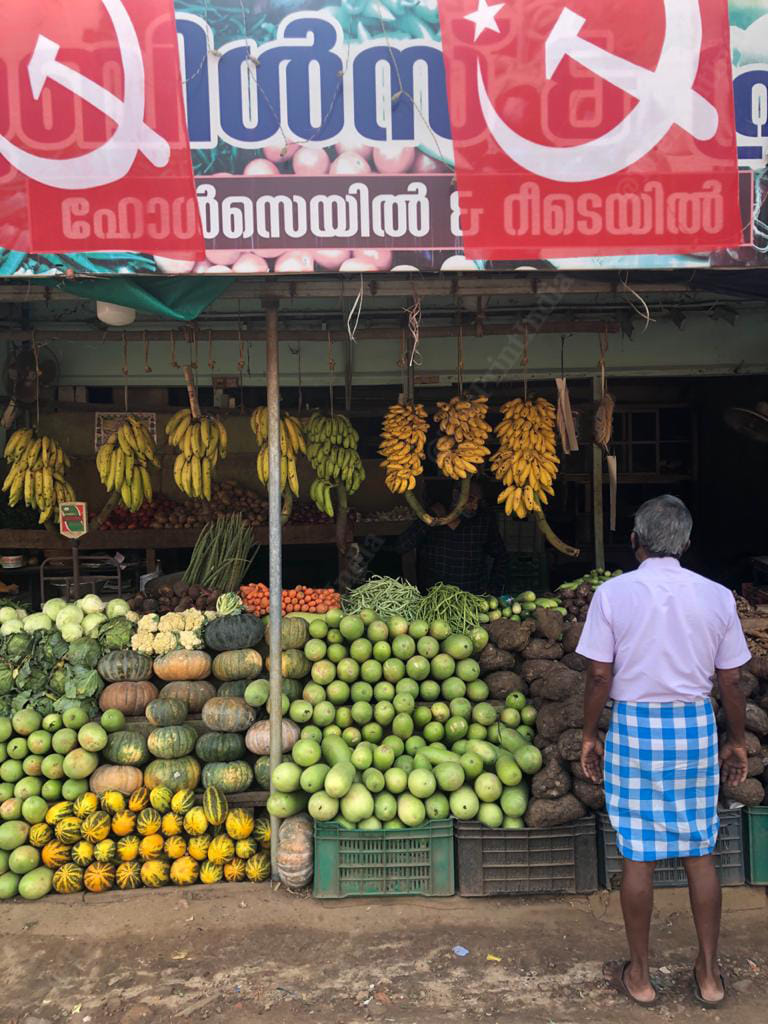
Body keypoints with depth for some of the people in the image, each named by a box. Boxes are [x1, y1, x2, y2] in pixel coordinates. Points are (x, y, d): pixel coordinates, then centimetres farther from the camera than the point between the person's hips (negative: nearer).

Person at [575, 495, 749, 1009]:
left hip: (634, 725, -2)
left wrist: (590, 735, 4)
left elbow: (600, 674, -9)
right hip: (695, 724, 2)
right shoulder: (717, 596, -2)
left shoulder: (613, 593, -9)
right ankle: (710, 974, 28)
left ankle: (639, 975, 23)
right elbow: (731, 681, 2)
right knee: (701, 853, 15)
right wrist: (738, 740, 15)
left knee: (639, 855, 8)